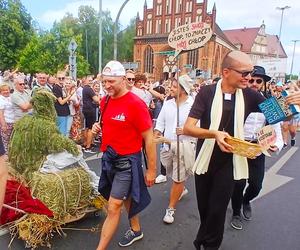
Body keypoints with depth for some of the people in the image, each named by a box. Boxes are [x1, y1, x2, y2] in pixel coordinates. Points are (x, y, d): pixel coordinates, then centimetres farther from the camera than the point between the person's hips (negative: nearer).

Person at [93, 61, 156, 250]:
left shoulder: (136, 104, -20)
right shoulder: (105, 101, 2)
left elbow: (149, 138, -16)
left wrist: (152, 169, -13)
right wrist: (98, 127, -5)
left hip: (127, 161, -7)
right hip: (109, 158, 8)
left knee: (113, 207, -1)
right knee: (127, 197, 24)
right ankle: (136, 230, 46)